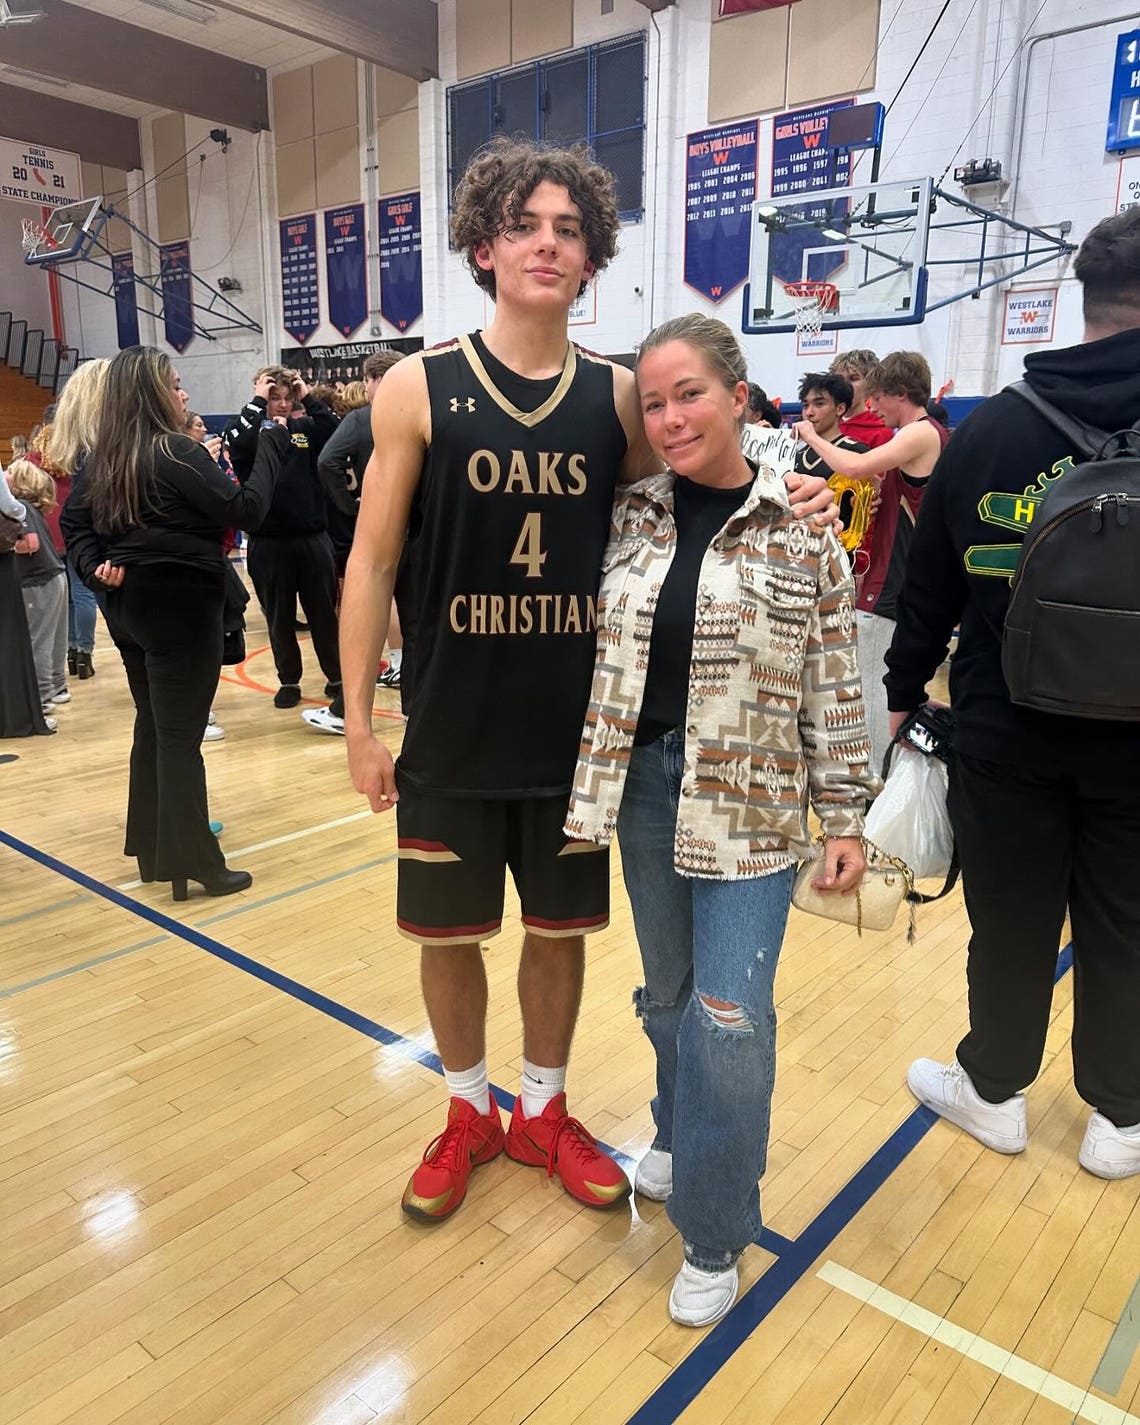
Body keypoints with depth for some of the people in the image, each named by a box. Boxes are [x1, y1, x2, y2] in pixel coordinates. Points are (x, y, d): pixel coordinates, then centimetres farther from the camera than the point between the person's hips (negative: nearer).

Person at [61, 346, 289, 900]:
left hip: (129, 605, 8)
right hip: (180, 607, -8)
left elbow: (73, 520, 10)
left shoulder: (104, 457, 8)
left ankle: (152, 849, 25)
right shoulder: (177, 452, -15)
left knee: (152, 726, 17)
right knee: (180, 735, -4)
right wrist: (271, 447, -7)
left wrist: (95, 565, 0)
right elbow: (246, 510, -15)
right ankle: (192, 862, 3)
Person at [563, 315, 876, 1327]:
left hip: (748, 801, -3)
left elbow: (833, 691, -3)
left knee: (730, 1013, -2)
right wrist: (598, 777, 7)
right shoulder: (629, 514, 3)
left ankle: (716, 1235, 18)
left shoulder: (801, 532, -6)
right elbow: (599, 644, 11)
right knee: (668, 988, 16)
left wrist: (845, 818, -2)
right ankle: (680, 1137, 43)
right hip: (643, 780, 4)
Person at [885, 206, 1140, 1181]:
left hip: (1007, 731, 1)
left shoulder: (988, 427, -3)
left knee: (1011, 919, 15)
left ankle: (995, 1090, 32)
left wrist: (903, 693, 12)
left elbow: (931, 581, 2)